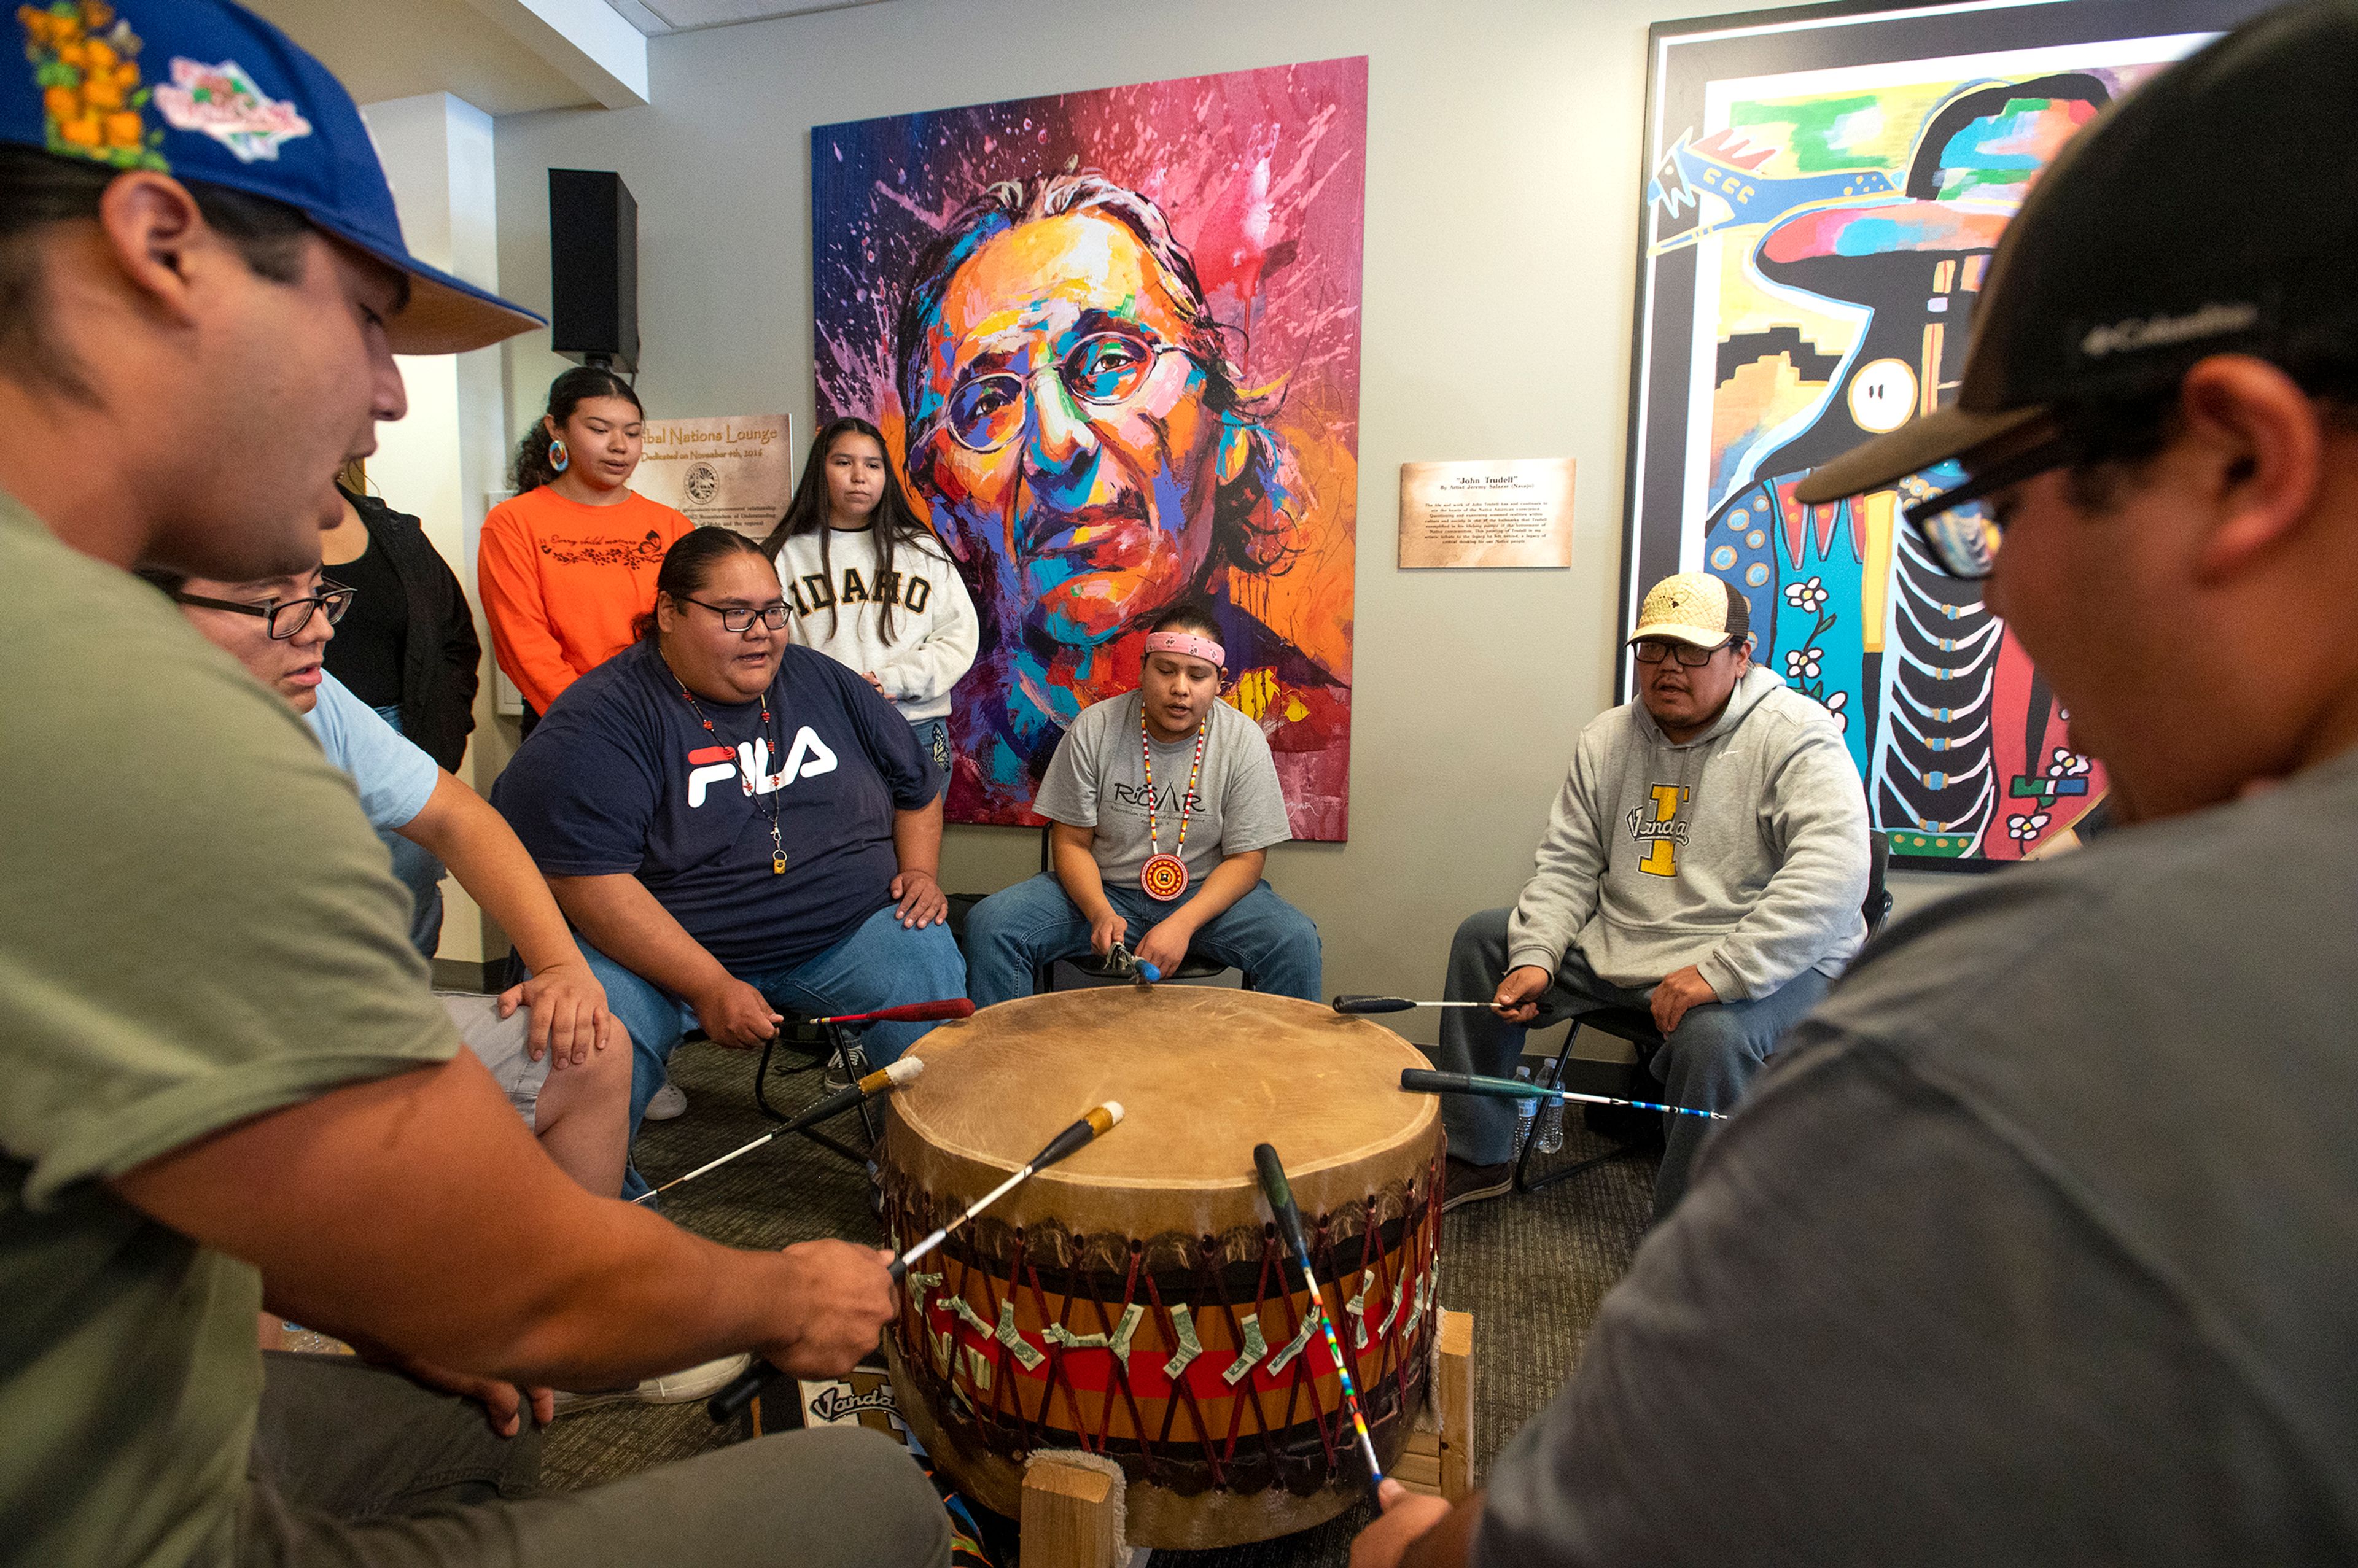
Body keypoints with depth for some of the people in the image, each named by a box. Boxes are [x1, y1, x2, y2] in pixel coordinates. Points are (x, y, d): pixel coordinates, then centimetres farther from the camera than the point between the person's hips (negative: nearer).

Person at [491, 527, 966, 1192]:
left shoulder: (825, 683, 8)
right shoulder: (600, 719, -9)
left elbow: (917, 786, 20)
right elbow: (591, 880, -18)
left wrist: (919, 870, 1)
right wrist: (709, 988, -23)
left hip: (848, 931, 3)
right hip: (657, 948, -3)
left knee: (930, 971, -22)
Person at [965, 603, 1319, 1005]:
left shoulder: (1244, 741, -10)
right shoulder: (1094, 730, -9)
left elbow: (1245, 859, -8)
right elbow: (1071, 843, -4)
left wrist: (1183, 923, -24)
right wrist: (1101, 915, -24)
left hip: (1206, 893, 0)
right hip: (1102, 888, 1)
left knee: (1295, 941, -26)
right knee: (989, 924, -21)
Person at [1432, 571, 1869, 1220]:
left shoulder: (1797, 737, -14)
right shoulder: (1608, 738, 6)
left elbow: (1832, 871, -27)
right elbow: (1567, 865, 7)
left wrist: (1722, 971, -35)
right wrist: (1535, 957, -9)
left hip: (1767, 965, -6)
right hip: (1619, 945, 7)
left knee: (1712, 1034, -38)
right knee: (1483, 940, 5)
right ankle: (1477, 1157, 15)